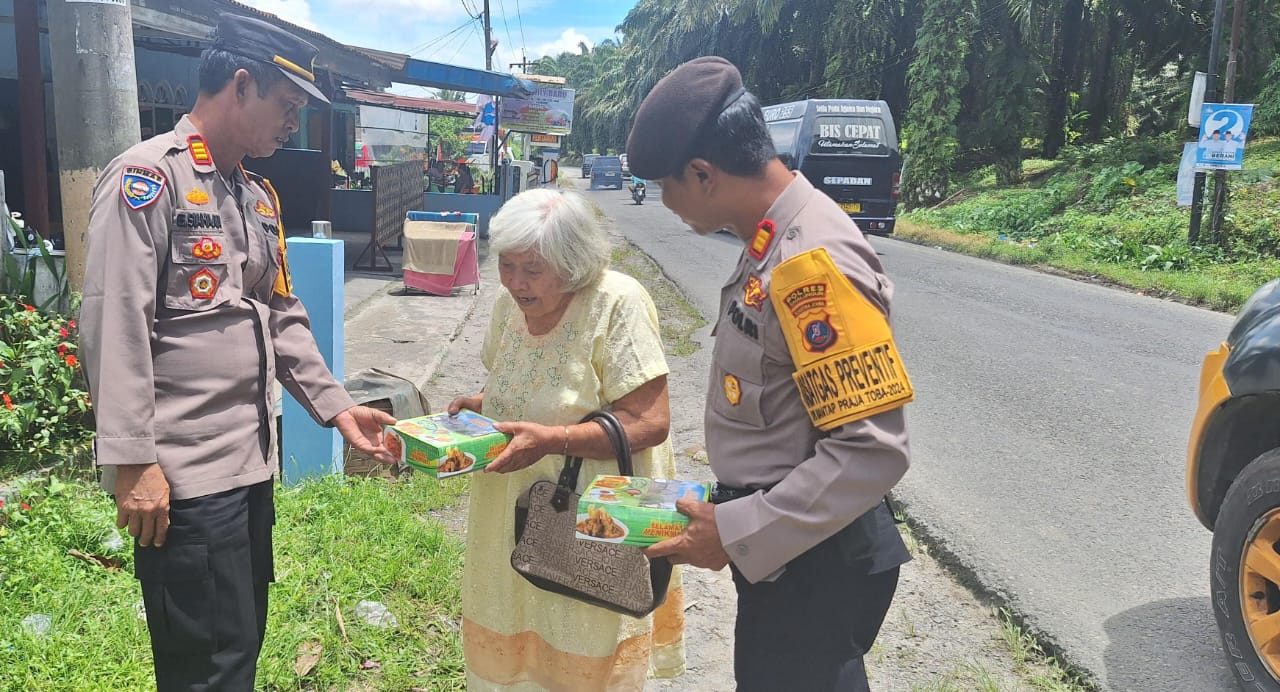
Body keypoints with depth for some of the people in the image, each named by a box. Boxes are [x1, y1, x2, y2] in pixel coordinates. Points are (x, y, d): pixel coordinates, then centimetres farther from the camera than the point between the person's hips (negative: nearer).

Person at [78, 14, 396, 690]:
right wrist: (132, 462, -19)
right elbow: (114, 325, -17)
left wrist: (336, 407, 8)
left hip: (253, 461, 9)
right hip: (184, 479, -8)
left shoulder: (259, 195, 15)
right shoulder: (146, 177, -11)